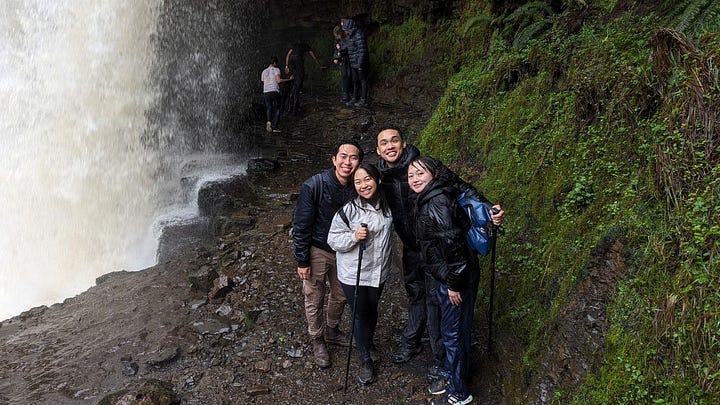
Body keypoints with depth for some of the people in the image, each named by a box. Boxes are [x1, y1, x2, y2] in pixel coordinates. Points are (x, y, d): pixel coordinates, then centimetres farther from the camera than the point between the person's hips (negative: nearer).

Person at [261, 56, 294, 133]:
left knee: (269, 108, 14)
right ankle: (274, 126, -2)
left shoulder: (264, 72, 19)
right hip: (274, 91, -4)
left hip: (266, 92, 4)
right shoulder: (276, 70, 3)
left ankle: (269, 121, -14)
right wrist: (289, 79, -5)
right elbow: (279, 80, -12)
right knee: (277, 109, 7)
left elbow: (263, 83, 19)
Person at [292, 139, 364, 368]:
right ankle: (318, 341, 33)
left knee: (340, 296, 22)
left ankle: (332, 331, 47)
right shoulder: (314, 186, -24)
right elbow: (301, 225, -18)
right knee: (314, 300, 10)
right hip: (317, 251, -4)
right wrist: (302, 261, -15)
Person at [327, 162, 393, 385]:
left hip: (378, 272, 4)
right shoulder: (348, 210, -19)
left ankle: (370, 343, 49)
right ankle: (365, 360, 26)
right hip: (353, 274, -4)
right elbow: (333, 240, -15)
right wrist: (354, 237, -30)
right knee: (360, 315, 7)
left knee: (372, 310, 22)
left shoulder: (386, 205, -3)